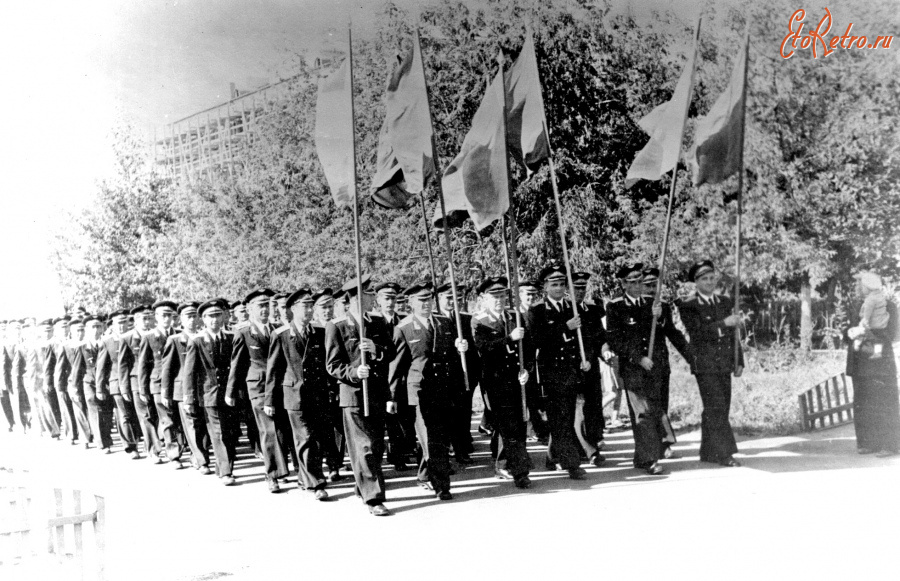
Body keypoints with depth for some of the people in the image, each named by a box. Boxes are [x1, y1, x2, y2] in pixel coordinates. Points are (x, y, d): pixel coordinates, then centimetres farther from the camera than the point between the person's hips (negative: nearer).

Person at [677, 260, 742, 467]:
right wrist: (723, 323, -21)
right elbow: (698, 332, -17)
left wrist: (739, 361, 14)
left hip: (724, 364, 6)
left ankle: (708, 453, 17)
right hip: (704, 365, -6)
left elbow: (733, 334, 18)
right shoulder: (688, 307, -4)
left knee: (720, 409, 8)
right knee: (715, 408, -11)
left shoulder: (726, 302, 14)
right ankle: (724, 453, -9)